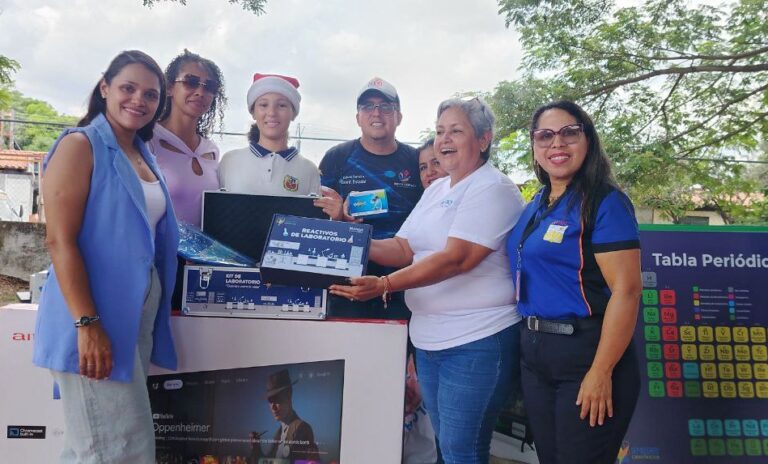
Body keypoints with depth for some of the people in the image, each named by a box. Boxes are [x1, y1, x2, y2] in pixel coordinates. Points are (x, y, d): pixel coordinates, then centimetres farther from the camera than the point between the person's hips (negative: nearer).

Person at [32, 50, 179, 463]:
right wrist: (87, 324, -22)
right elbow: (59, 240, -16)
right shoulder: (79, 146, -8)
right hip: (94, 320, -8)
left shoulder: (143, 157, 15)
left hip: (137, 316, 8)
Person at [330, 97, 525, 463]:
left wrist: (384, 285, -28)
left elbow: (456, 258, -23)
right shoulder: (436, 189, 15)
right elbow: (403, 249, 11)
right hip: (429, 339, 8)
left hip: (477, 341, -8)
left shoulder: (494, 190, -12)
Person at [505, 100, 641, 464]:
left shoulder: (605, 202, -13)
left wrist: (601, 372, -21)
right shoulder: (535, 207, 10)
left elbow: (626, 290, -19)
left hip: (585, 354, -7)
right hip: (534, 355, 7)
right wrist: (529, 343, 10)